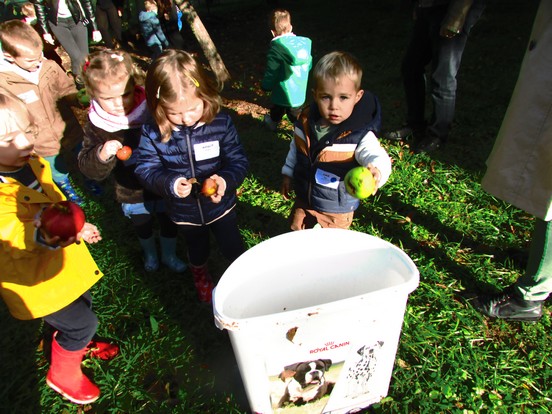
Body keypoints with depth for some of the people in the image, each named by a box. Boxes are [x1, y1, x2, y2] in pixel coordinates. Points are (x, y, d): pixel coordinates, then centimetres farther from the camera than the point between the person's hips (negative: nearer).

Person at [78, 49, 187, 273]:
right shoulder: (96, 126, -17)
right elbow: (88, 168, -16)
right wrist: (101, 155, -36)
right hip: (132, 193, 1)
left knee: (168, 222, 22)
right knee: (142, 226, 26)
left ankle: (169, 255, 53)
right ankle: (150, 253, 59)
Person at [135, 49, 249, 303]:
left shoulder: (221, 123, -23)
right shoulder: (153, 132, -20)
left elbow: (238, 160, -19)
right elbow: (146, 168, -14)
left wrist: (226, 180, -40)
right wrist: (170, 183, -33)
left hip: (220, 204, -1)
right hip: (184, 212, 2)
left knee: (232, 246, 23)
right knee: (197, 247, 31)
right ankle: (200, 274, 64)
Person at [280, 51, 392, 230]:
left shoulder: (361, 136, -26)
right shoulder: (306, 122, -11)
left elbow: (378, 157, -41)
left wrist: (376, 170, -64)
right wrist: (288, 174, 14)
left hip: (336, 212, -4)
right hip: (303, 201, 5)